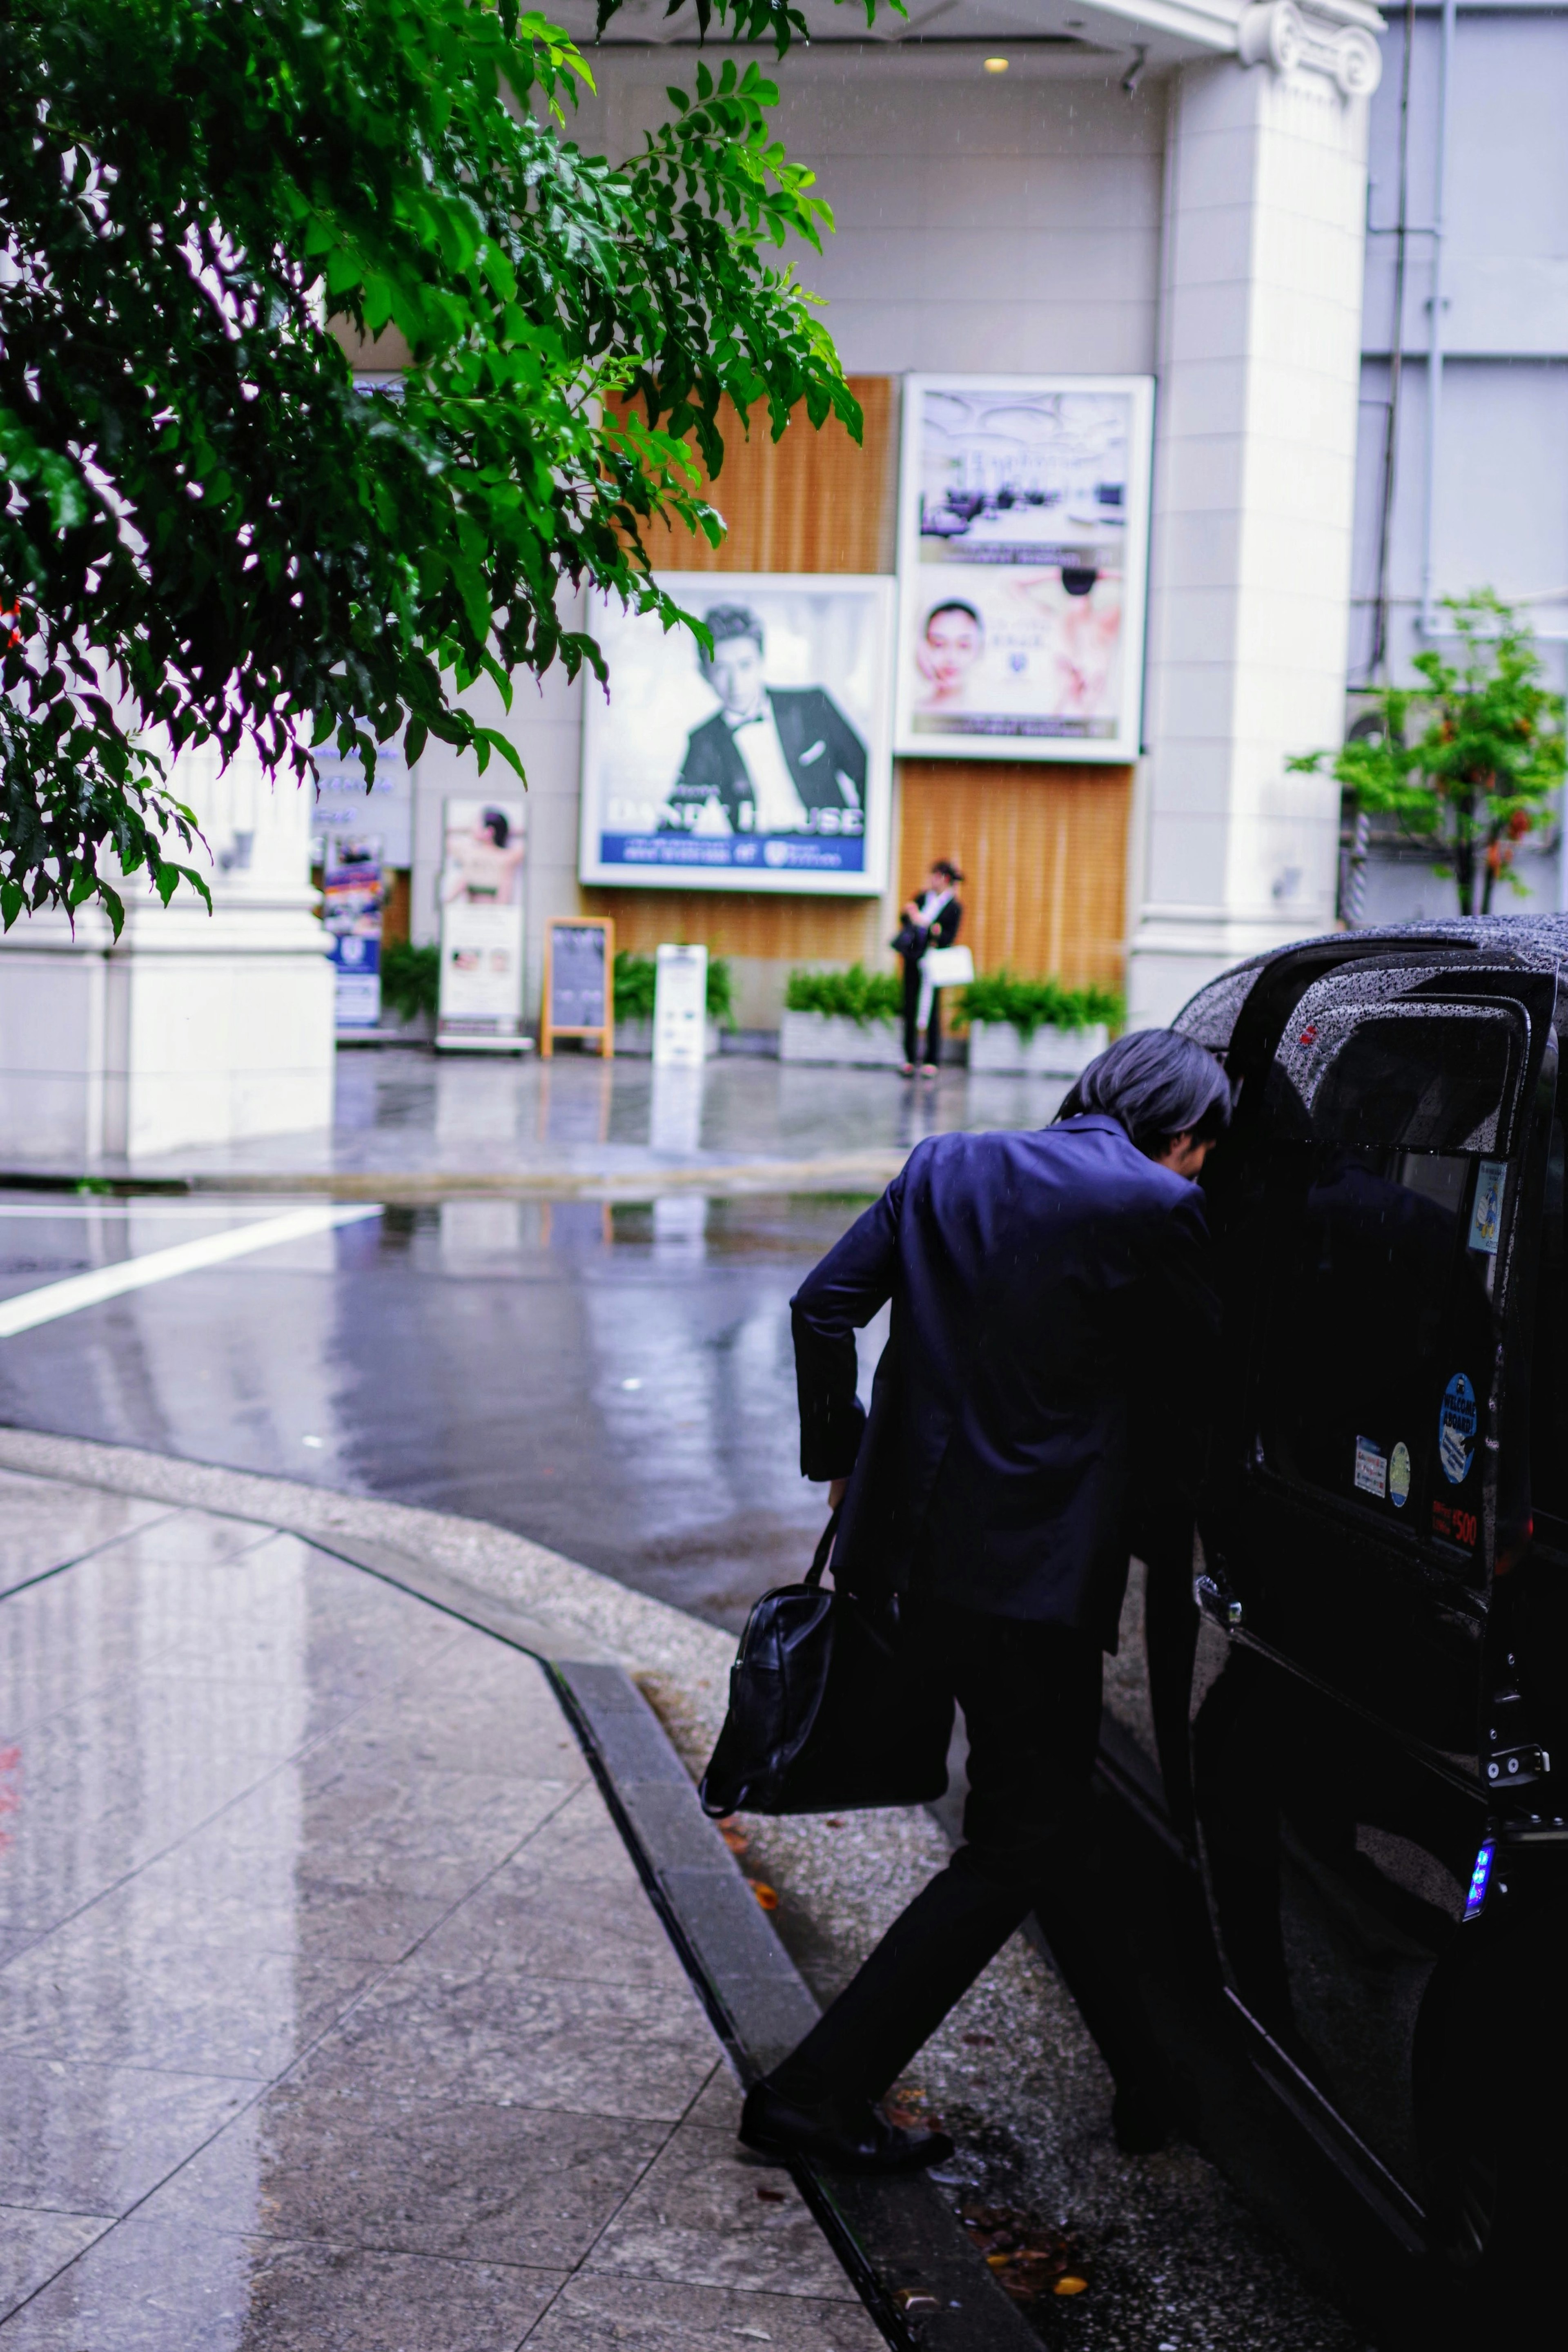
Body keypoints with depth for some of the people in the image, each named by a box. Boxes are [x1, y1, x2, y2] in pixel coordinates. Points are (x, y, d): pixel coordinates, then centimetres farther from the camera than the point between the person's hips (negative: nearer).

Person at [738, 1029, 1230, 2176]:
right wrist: (1164, 1541, 13)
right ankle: (819, 2090, 6)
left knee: (1047, 1818, 19)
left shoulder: (946, 1166, 9)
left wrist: (843, 1458, 15)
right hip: (1037, 1568, -8)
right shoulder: (1158, 1208, -9)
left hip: (916, 1550, 8)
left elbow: (823, 1304, 6)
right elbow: (1192, 1394, -2)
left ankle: (1153, 2079, 31)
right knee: (1022, 1848, 6)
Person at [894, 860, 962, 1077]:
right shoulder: (923, 897, 11)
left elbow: (949, 939, -11)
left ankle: (932, 1061, 5)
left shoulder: (954, 907, -5)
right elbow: (906, 921, 16)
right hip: (913, 961, 5)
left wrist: (927, 925, -23)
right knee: (910, 1009, 5)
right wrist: (909, 913, -5)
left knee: (932, 1012, -2)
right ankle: (910, 1060, 11)